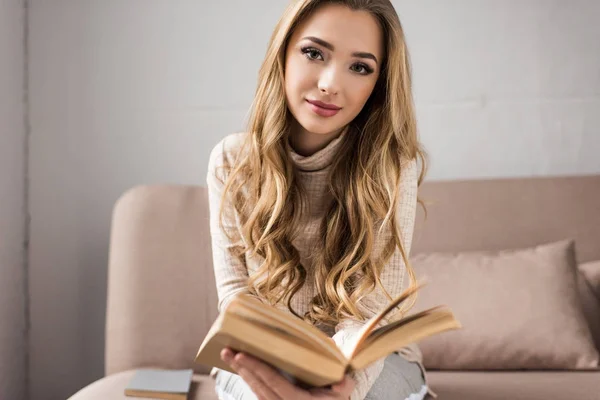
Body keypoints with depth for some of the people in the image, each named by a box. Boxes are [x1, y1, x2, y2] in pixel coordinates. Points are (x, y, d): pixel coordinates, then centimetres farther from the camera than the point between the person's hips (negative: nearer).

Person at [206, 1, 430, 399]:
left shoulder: (394, 166, -14)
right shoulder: (231, 161, -8)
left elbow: (370, 309, -21)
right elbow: (236, 291, -8)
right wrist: (273, 368, -31)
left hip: (371, 362, -1)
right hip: (262, 362, 1)